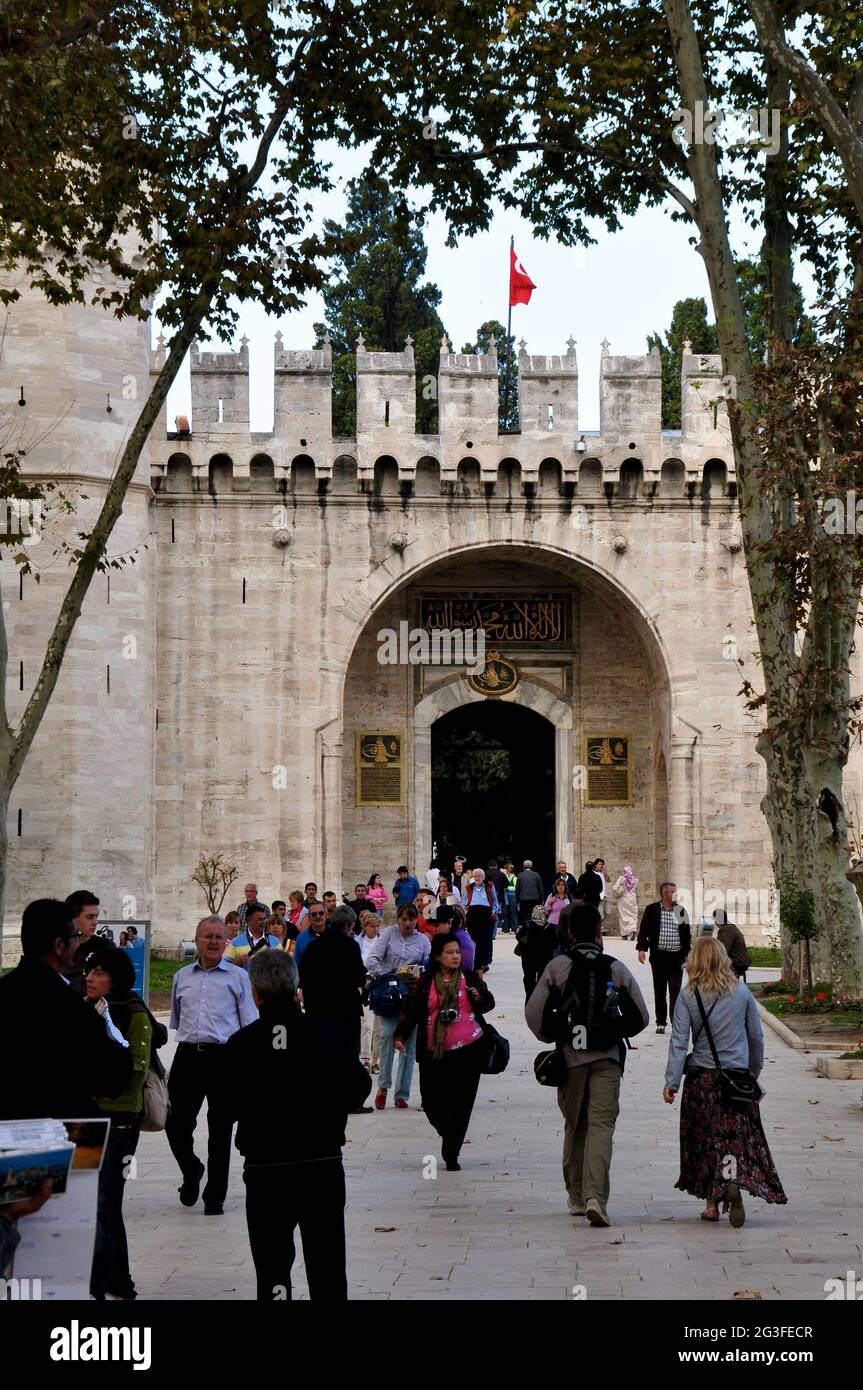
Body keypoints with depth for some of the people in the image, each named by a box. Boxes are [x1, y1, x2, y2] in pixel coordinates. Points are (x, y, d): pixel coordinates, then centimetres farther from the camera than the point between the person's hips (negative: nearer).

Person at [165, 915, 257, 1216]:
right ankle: (192, 1170, 28)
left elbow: (250, 1023, 2)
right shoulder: (182, 977, 15)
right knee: (176, 1123, -2)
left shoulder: (238, 977, 5)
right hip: (187, 1055, 3)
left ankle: (214, 1196, 15)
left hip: (224, 1057, -2)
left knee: (220, 1130, 3)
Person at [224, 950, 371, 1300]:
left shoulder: (241, 1043, -9)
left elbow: (226, 1110, -5)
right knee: (326, 1268, 12)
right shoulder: (322, 1033, -6)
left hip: (264, 1169, -1)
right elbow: (360, 1083, -2)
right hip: (323, 1165, 1)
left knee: (272, 1266, 7)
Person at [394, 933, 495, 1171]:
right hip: (434, 1053, 0)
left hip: (468, 1049, 0)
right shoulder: (424, 982, 4)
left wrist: (480, 997, -10)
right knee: (431, 1102, -1)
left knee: (461, 1104, -1)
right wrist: (401, 1035, -10)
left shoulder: (470, 978, 6)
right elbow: (410, 1011, 3)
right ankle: (450, 1137, 31)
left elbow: (488, 1004, 12)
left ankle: (451, 1154, 10)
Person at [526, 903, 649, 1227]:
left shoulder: (558, 966, -3)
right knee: (602, 1124, -5)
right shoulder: (617, 969, 2)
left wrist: (553, 1038, 12)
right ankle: (595, 1197, -21)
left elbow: (533, 1012, -6)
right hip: (608, 1057, 0)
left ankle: (576, 1197, 24)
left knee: (574, 1125, 15)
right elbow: (641, 1016, 4)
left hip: (571, 1056, 0)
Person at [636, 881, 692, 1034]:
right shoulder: (652, 910, 1)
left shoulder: (680, 910, 7)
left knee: (675, 990, -5)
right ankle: (661, 1023, 14)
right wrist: (641, 948, -10)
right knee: (659, 991, 7)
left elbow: (687, 933, 12)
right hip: (658, 956, 0)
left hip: (676, 957, 0)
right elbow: (644, 930, 0)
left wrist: (687, 953, 9)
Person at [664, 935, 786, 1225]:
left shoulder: (687, 996, -5)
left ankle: (711, 1203, 13)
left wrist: (671, 1082, -8)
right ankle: (733, 1180, -25)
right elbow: (756, 1037, 8)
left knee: (703, 1139, 11)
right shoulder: (741, 992, -1)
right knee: (737, 1136, 2)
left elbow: (679, 1041, -9)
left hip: (701, 1078, 0)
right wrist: (754, 1072, 21)